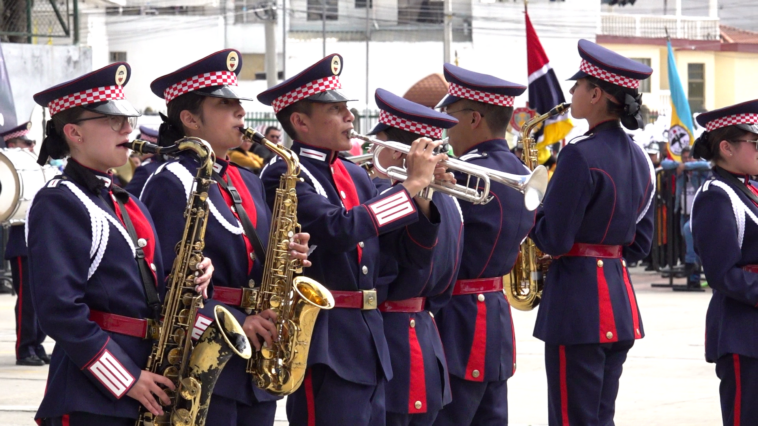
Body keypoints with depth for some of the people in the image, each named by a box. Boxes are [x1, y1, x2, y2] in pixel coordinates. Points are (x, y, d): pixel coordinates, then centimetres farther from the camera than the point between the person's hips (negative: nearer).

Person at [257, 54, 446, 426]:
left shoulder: (355, 177, 14)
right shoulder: (284, 176, -9)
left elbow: (412, 255, 14)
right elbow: (338, 229, -26)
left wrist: (423, 195, -4)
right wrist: (411, 185, -19)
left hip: (370, 351, 8)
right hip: (324, 349, -8)